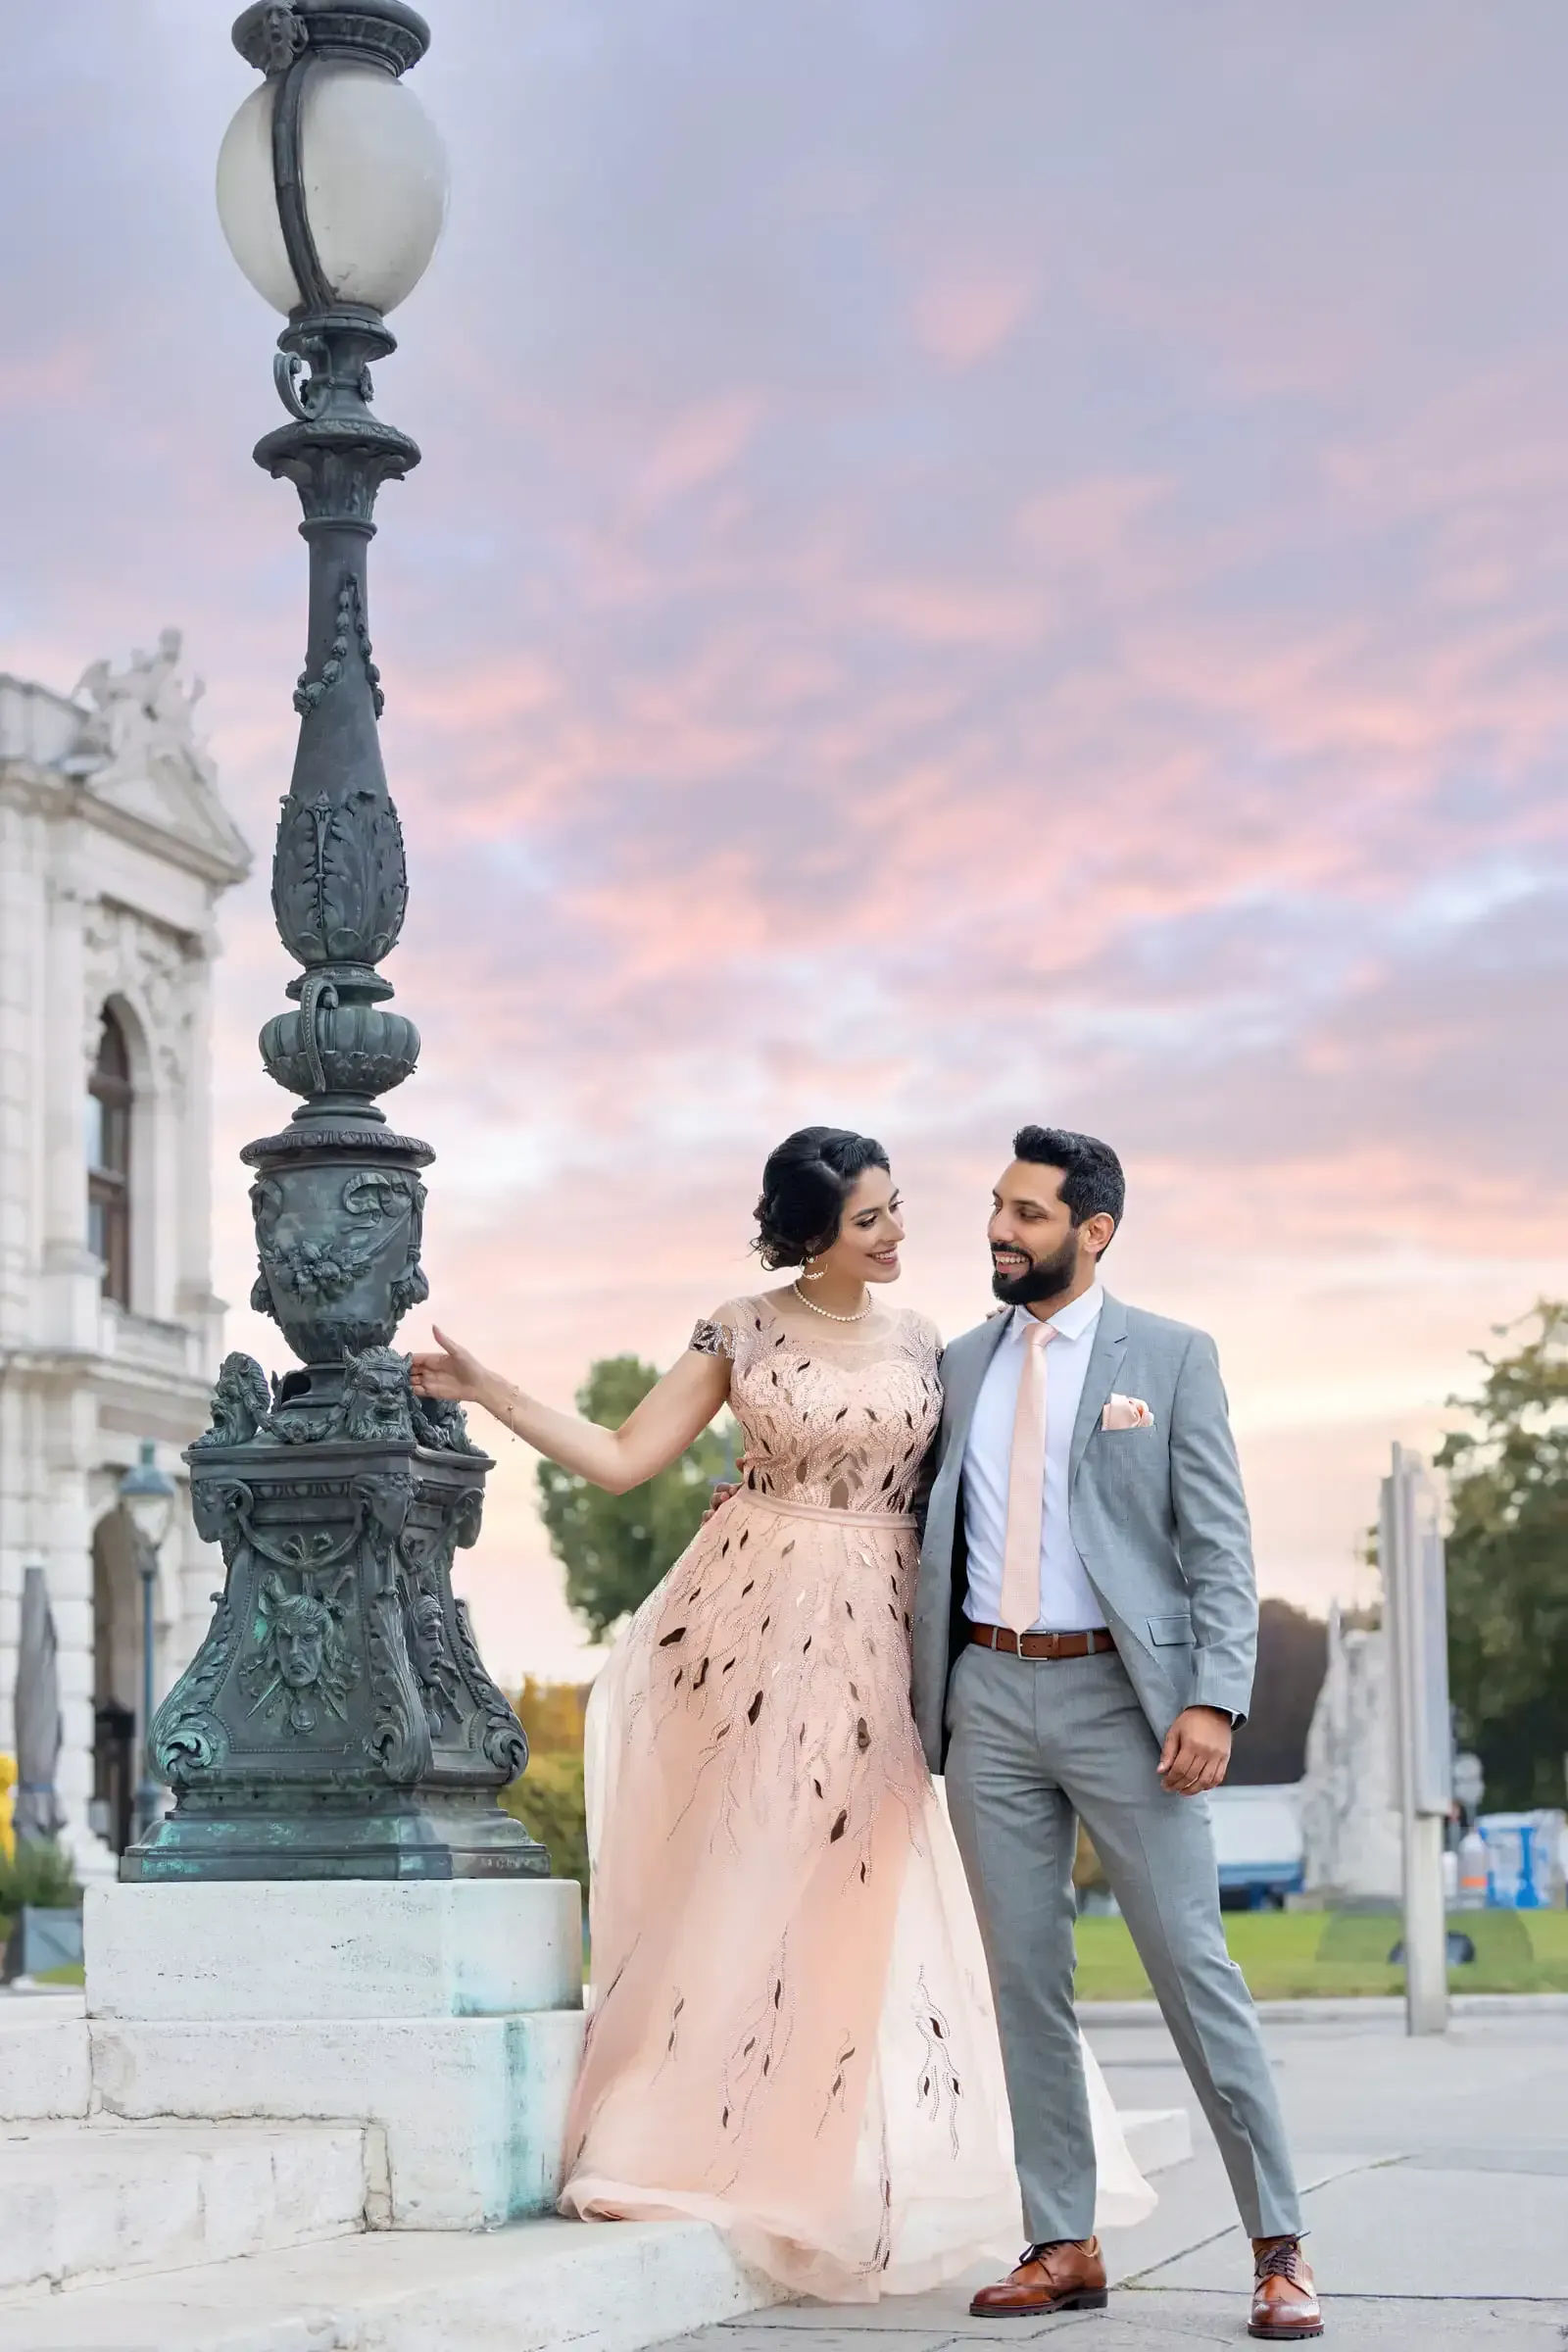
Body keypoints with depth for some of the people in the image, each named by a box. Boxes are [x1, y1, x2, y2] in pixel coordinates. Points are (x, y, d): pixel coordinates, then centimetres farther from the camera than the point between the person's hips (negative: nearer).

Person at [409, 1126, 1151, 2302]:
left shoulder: (920, 1340, 7)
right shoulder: (742, 1330, -2)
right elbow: (620, 1458, -3)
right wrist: (483, 1388, -9)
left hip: (874, 1636, 2)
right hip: (752, 1624, -2)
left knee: (855, 1899, 3)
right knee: (727, 1888, -1)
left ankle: (837, 2171, 13)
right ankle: (692, 2151, 6)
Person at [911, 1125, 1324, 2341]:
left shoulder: (1170, 1357, 1)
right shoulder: (962, 1365, 13)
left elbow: (1220, 1545, -4)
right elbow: (928, 1519, 20)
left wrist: (1215, 1698, -14)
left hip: (1121, 1695, -4)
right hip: (990, 1698, 4)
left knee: (1193, 1967, -4)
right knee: (1026, 1978, 6)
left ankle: (1281, 2249, 3)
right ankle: (1062, 2245, 13)